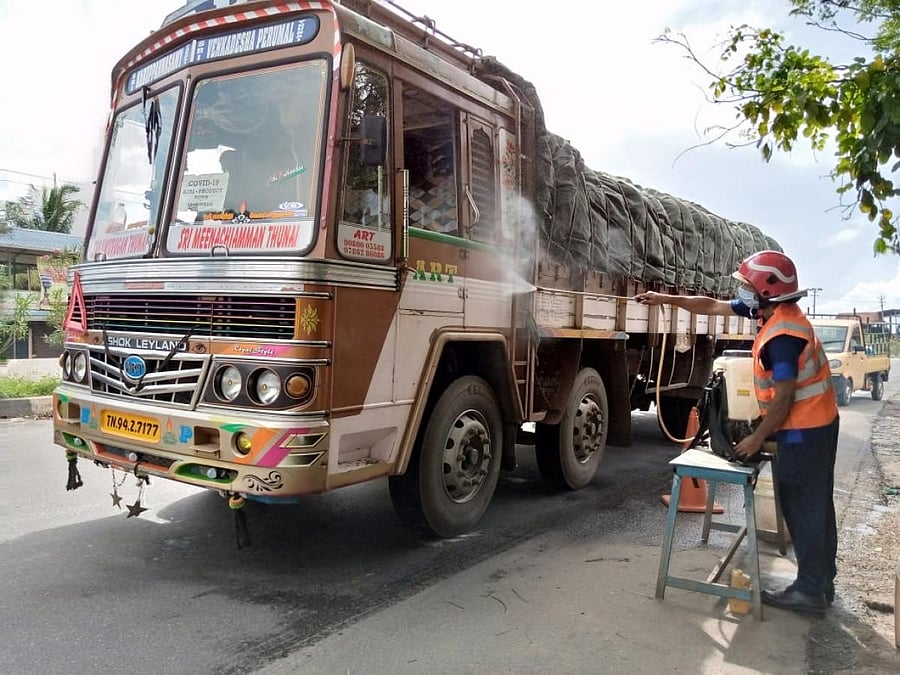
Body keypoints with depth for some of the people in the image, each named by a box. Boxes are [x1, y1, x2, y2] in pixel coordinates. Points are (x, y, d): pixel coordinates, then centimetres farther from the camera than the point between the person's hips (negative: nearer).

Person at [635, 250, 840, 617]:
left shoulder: (781, 336, -27)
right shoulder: (773, 310, 3)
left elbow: (784, 398, -25)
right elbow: (712, 305, 10)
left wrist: (756, 439, -15)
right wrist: (665, 299, 10)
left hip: (804, 429, -10)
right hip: (819, 422, 10)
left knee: (802, 507, -1)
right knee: (817, 503, 17)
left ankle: (810, 591, 9)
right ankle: (822, 580, 29)